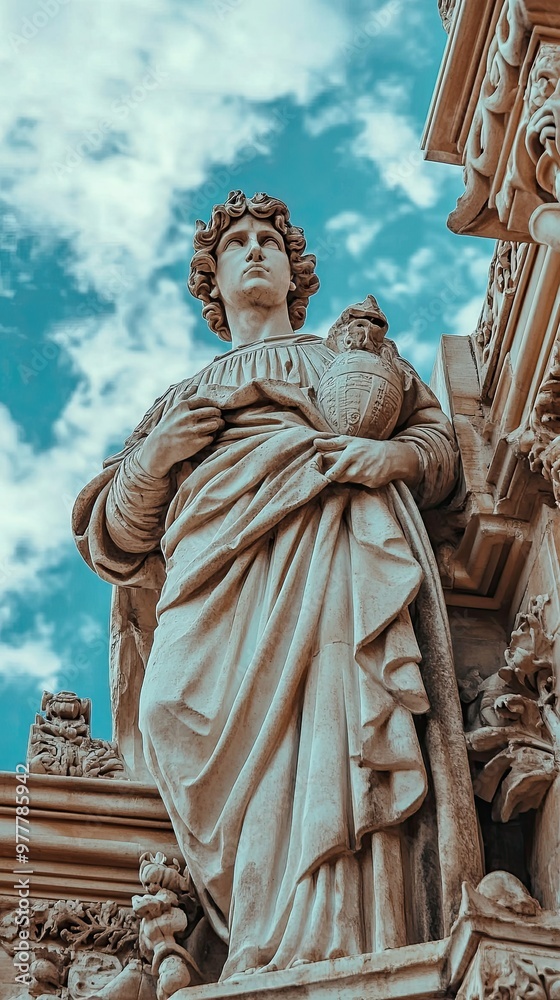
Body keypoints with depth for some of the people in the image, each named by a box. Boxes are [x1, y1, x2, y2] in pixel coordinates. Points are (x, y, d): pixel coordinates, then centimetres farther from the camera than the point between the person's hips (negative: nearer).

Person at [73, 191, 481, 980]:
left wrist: (399, 454, 1)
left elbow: (442, 438, 26)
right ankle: (273, 956, -40)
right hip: (219, 564, 1)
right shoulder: (181, 399, 39)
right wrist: (155, 457, 8)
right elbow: (113, 538, 29)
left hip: (333, 537, -1)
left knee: (335, 716, -32)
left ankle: (334, 948, -43)